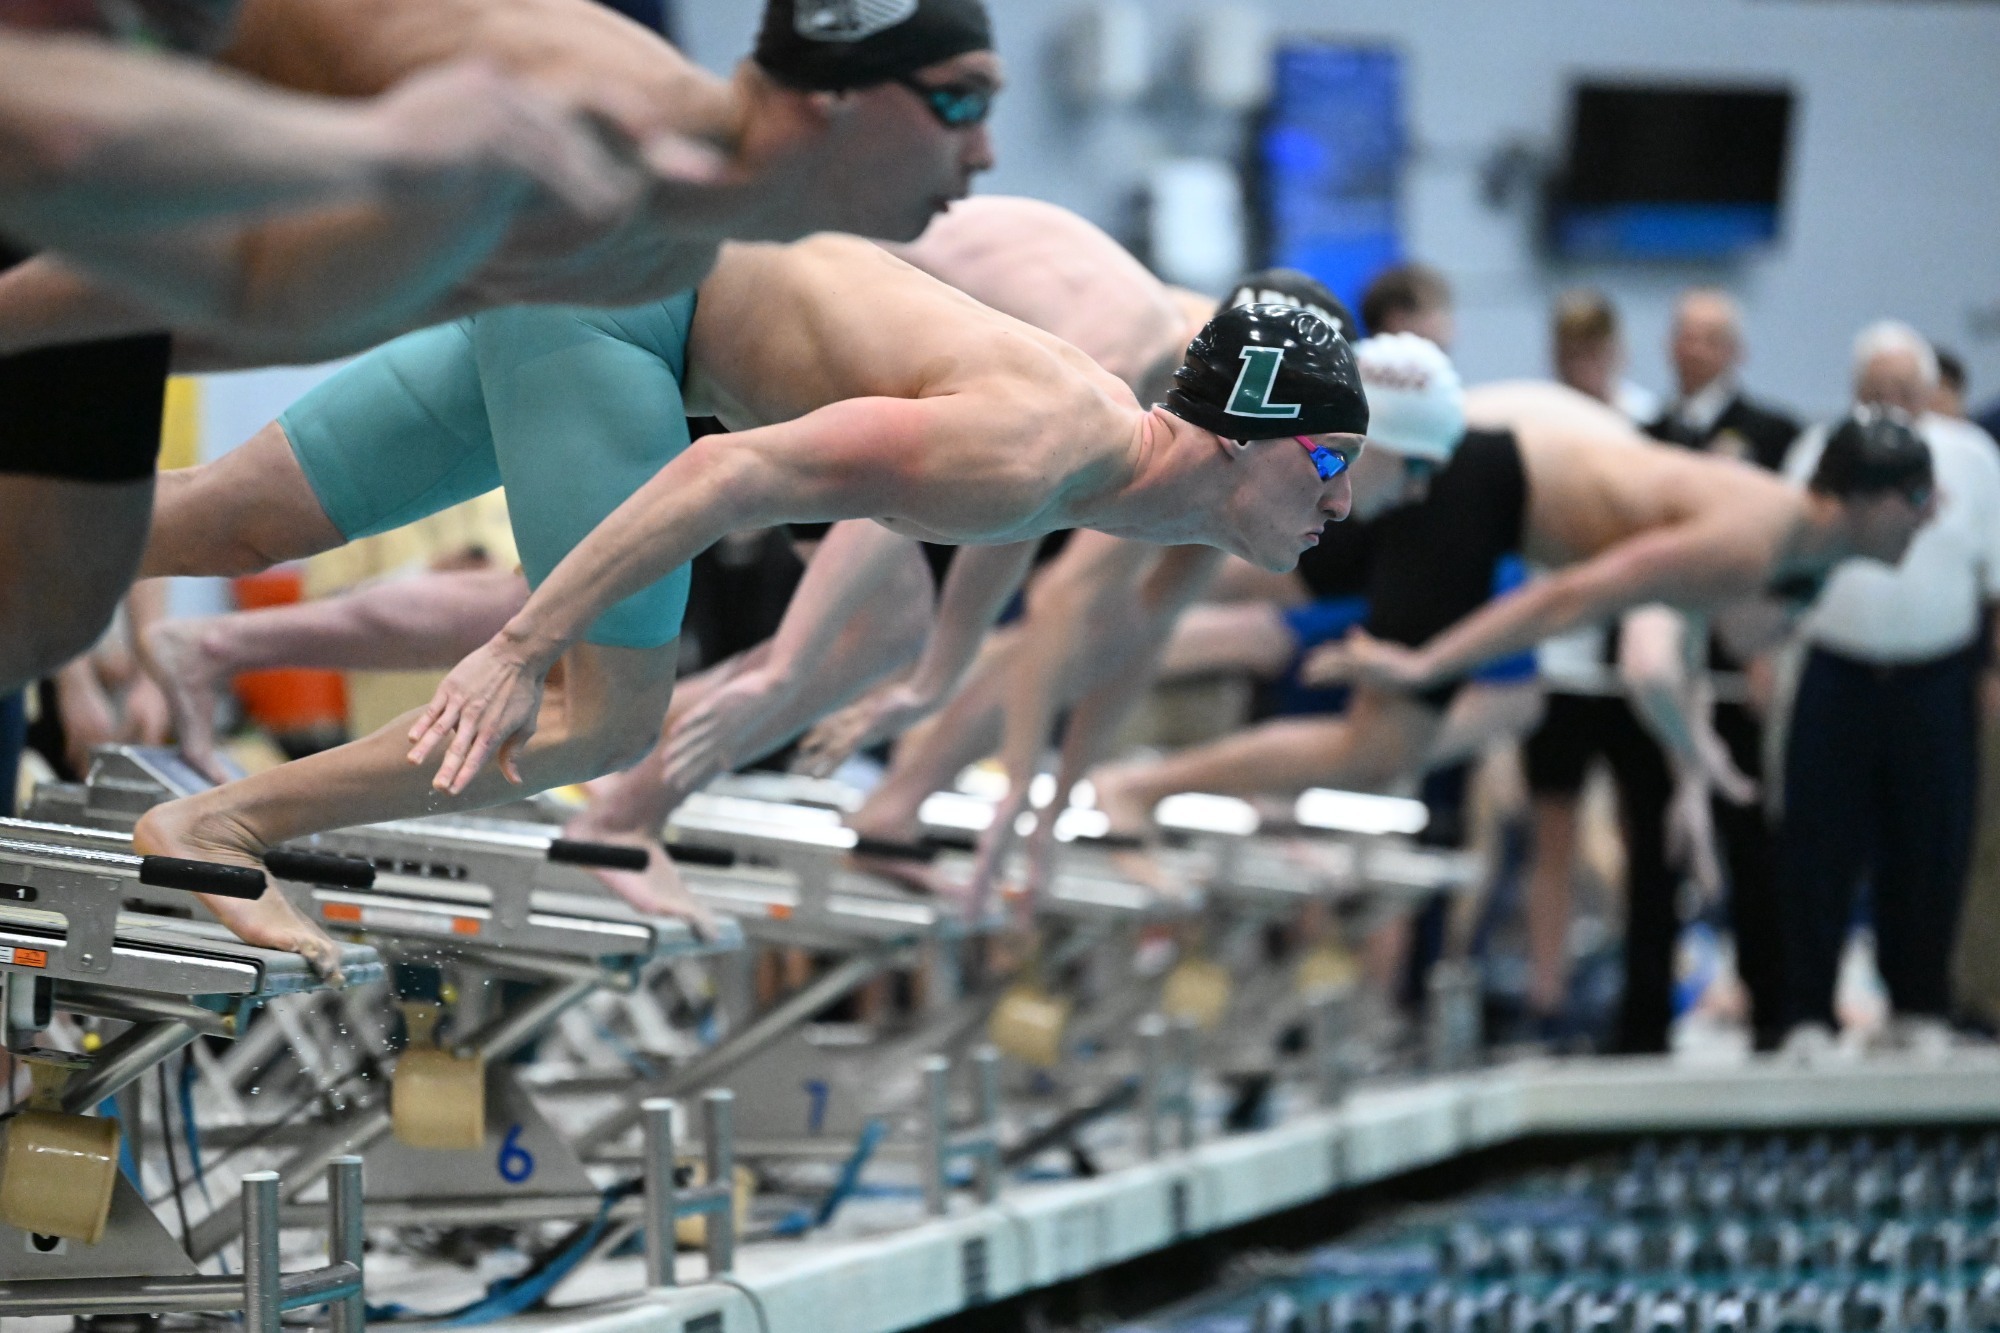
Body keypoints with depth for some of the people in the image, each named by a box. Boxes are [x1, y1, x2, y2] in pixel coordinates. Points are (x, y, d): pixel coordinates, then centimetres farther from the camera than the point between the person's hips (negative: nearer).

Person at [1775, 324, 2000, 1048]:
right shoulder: (1817, 454, 5)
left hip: (1937, 683, 0)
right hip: (1835, 678, 0)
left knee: (1930, 853, 3)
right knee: (1816, 851, -3)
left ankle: (1918, 1006, 14)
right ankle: (1807, 1009, 3)